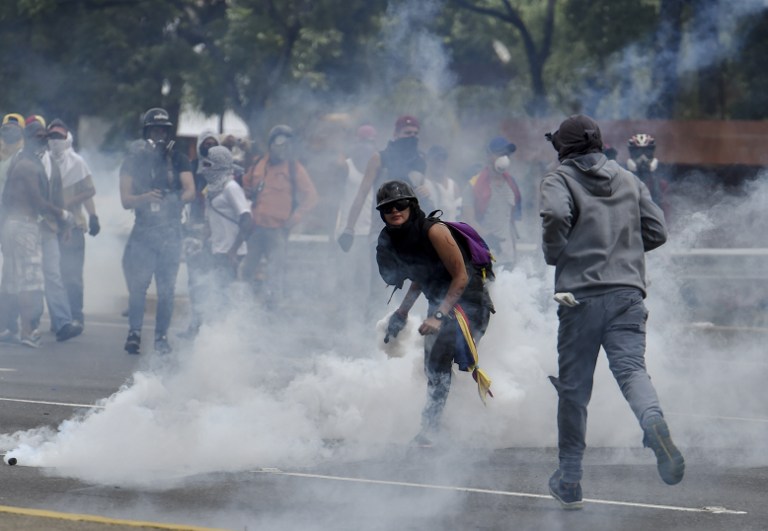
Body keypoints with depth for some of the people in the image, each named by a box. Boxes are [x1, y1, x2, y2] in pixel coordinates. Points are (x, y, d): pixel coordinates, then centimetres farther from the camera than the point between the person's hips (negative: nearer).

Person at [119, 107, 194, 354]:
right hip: (143, 229, -1)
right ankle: (134, 332, -2)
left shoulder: (179, 160, 10)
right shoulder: (133, 161, 7)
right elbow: (125, 200, -1)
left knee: (167, 287, -1)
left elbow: (190, 191, -1)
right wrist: (145, 198, -20)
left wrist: (174, 200, -19)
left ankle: (162, 336, 7)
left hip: (171, 230, 1)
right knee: (137, 284, -11)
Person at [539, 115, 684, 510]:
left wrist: (554, 254, -1)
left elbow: (555, 214, -18)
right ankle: (654, 422, -42)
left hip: (580, 295, -3)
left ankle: (569, 480, 12)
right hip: (628, 292, 3)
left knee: (573, 387, 6)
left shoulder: (560, 178, 3)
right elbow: (657, 230, 14)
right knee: (631, 367, -7)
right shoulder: (628, 180, 17)